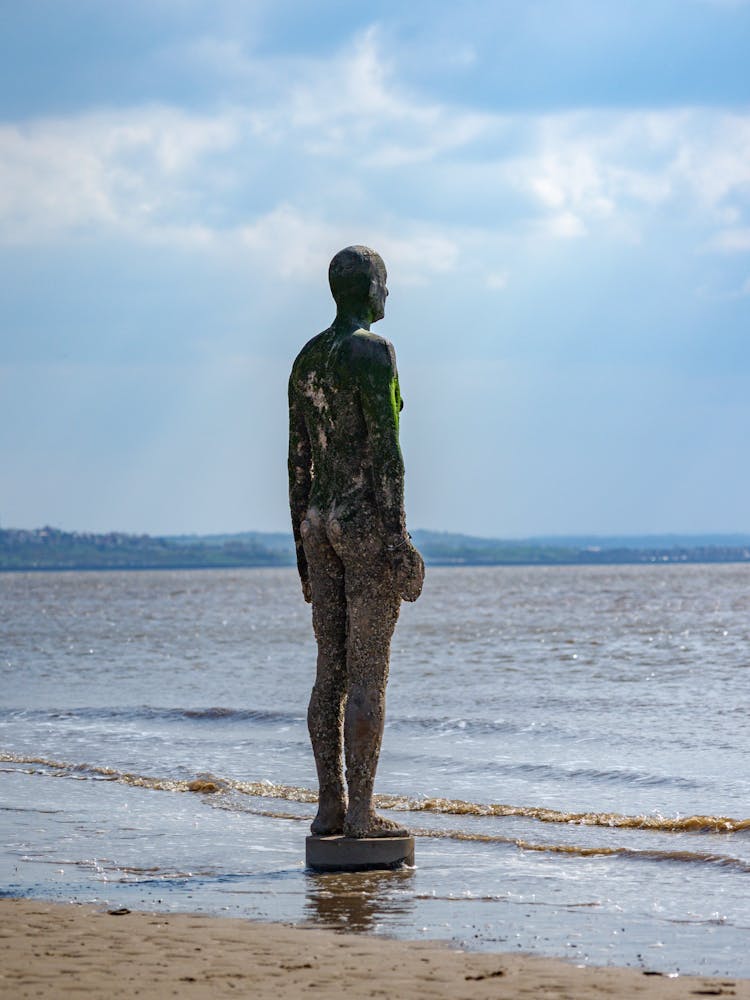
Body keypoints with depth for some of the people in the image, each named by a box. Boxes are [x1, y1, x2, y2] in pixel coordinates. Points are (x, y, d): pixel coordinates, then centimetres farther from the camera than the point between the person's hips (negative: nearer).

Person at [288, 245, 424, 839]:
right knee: (370, 672, -6)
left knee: (332, 670, 10)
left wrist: (303, 544, 19)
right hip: (368, 521, -8)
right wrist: (397, 534, -16)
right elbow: (385, 447, -17)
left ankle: (331, 806, 10)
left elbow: (299, 459, 15)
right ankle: (361, 813, -6)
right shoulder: (374, 351, -11)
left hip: (322, 522, 8)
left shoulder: (306, 359, 14)